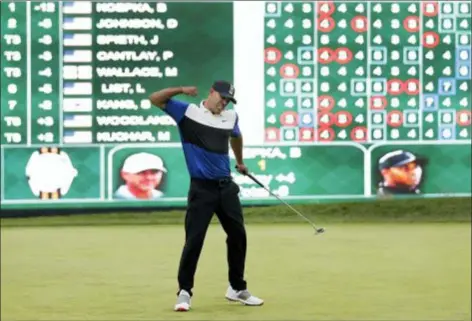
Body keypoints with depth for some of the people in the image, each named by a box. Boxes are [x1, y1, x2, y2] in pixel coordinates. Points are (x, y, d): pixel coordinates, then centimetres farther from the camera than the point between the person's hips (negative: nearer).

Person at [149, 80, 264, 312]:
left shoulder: (231, 117, 9)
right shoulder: (187, 111, -3)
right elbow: (155, 99, -8)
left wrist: (240, 162, 43)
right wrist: (181, 90, -20)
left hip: (226, 186, 5)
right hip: (201, 188, -5)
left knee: (238, 236, 10)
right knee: (194, 240, -8)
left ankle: (237, 288, 26)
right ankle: (184, 292, 2)